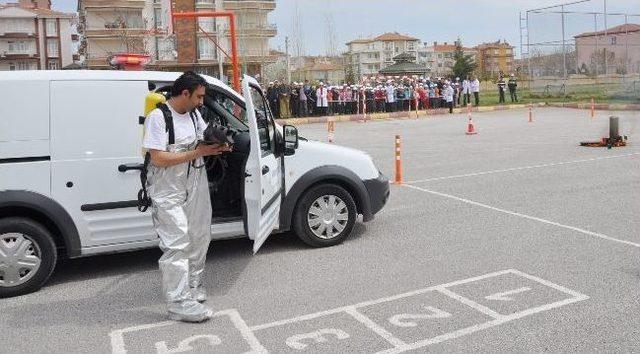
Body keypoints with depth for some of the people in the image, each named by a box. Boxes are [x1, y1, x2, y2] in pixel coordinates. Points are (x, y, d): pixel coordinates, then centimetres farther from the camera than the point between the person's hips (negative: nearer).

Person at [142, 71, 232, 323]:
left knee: (199, 239, 16)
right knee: (177, 245, -8)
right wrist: (197, 152, -22)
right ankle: (179, 304, -3)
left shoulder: (194, 114, 7)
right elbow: (159, 159, -22)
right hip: (169, 192, -8)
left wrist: (217, 146, -6)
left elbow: (205, 141, 18)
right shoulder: (158, 117, -16)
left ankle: (193, 286, 33)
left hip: (196, 186, 8)